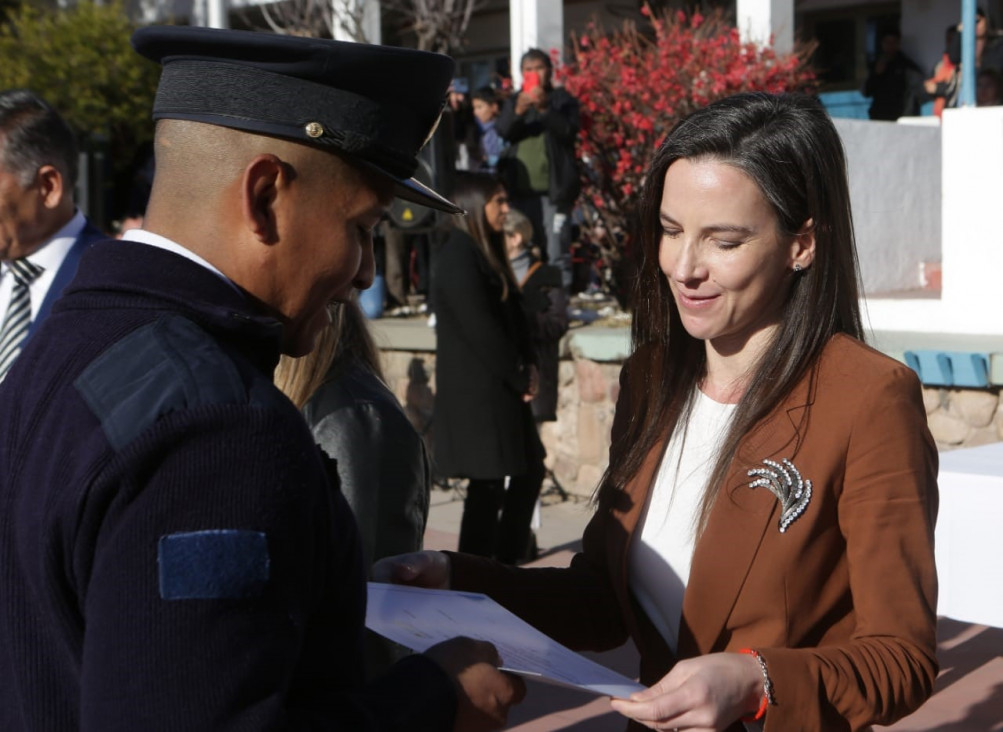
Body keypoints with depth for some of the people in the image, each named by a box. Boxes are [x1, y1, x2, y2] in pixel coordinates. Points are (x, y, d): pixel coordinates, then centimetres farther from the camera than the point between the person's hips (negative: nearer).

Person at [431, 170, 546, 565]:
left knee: (530, 469, 15)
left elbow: (513, 316, 15)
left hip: (500, 390, 10)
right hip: (476, 393, -10)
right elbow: (481, 330, -19)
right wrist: (520, 379, -12)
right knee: (488, 485, -4)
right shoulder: (458, 259, -15)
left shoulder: (487, 254, 16)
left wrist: (529, 366, 1)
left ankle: (506, 562, 24)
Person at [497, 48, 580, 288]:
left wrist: (545, 109, -24)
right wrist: (518, 112, -22)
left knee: (557, 252, -8)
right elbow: (502, 131, -1)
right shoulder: (515, 101, 16)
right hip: (521, 189, 4)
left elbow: (569, 131, -9)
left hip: (553, 189, -4)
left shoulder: (562, 99, 7)